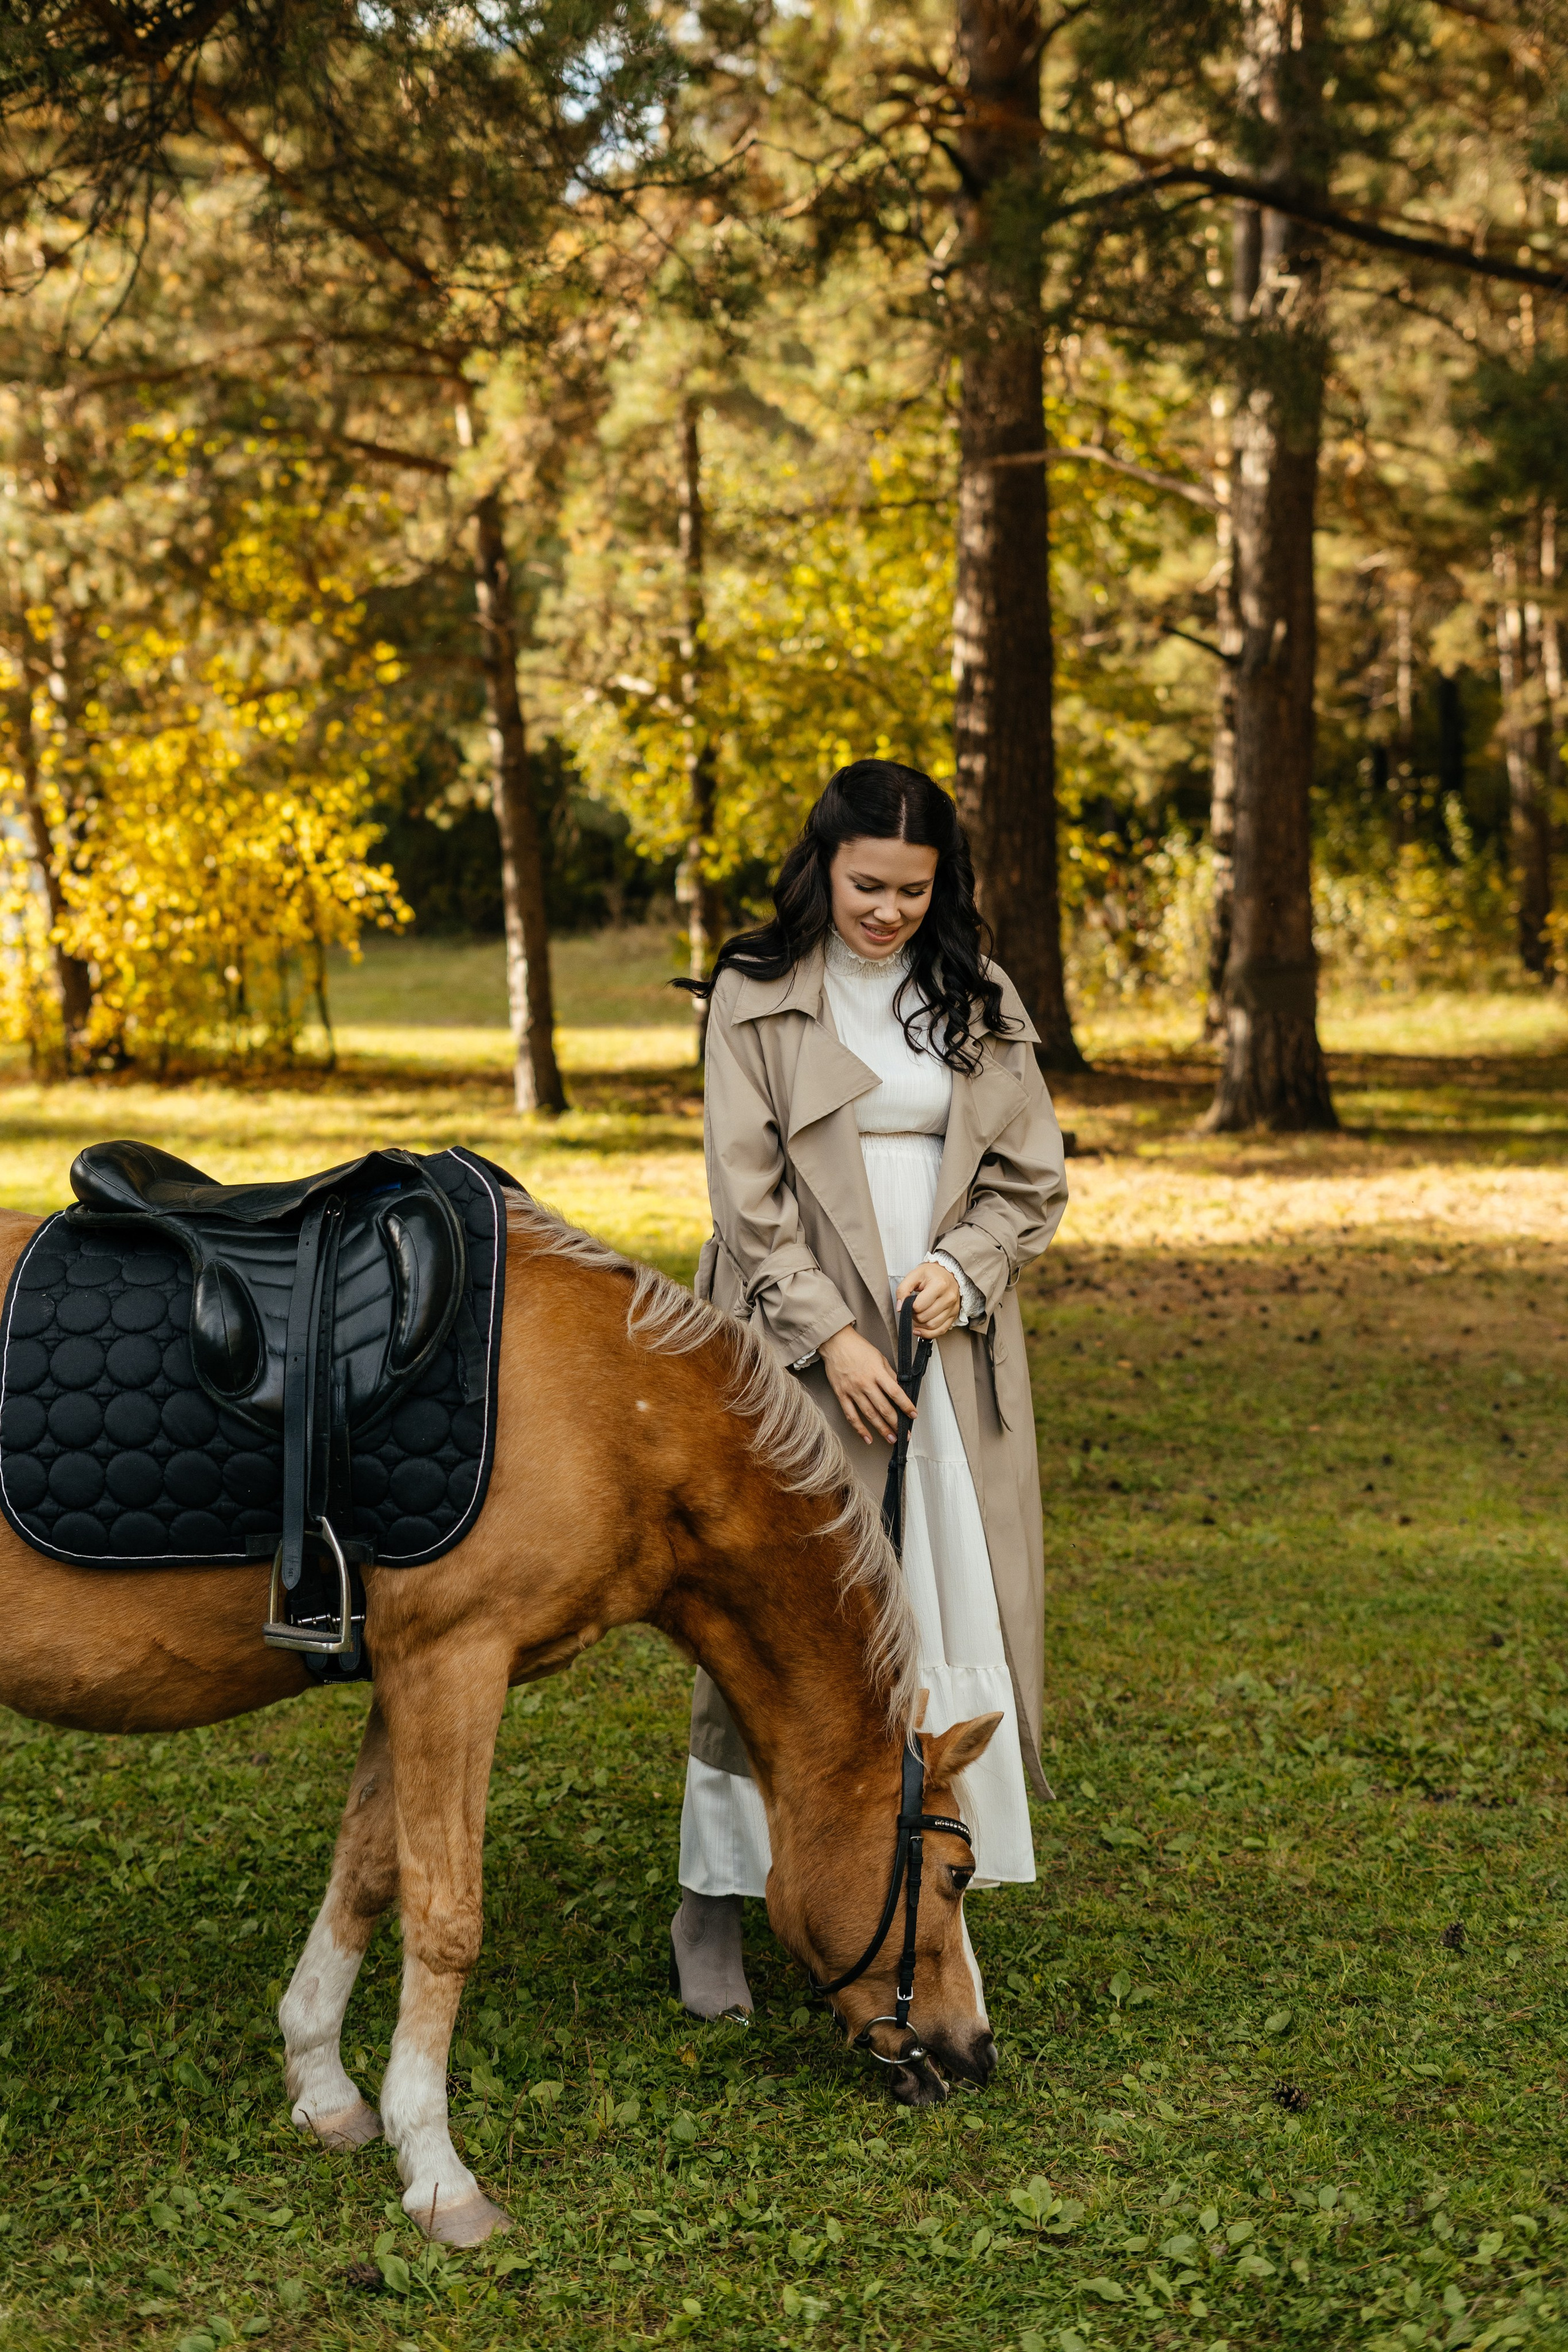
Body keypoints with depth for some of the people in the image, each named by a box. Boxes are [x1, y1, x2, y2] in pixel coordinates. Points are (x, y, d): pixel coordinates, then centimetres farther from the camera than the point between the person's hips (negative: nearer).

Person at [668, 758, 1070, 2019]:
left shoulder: (980, 1002, 10)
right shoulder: (757, 1000, -1)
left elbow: (1031, 1178, 10)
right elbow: (749, 1195, -6)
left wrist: (962, 1269, -8)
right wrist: (829, 1333, -14)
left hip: (950, 1347, 4)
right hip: (802, 1348, -3)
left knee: (947, 1615, 2)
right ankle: (713, 1901, 7)